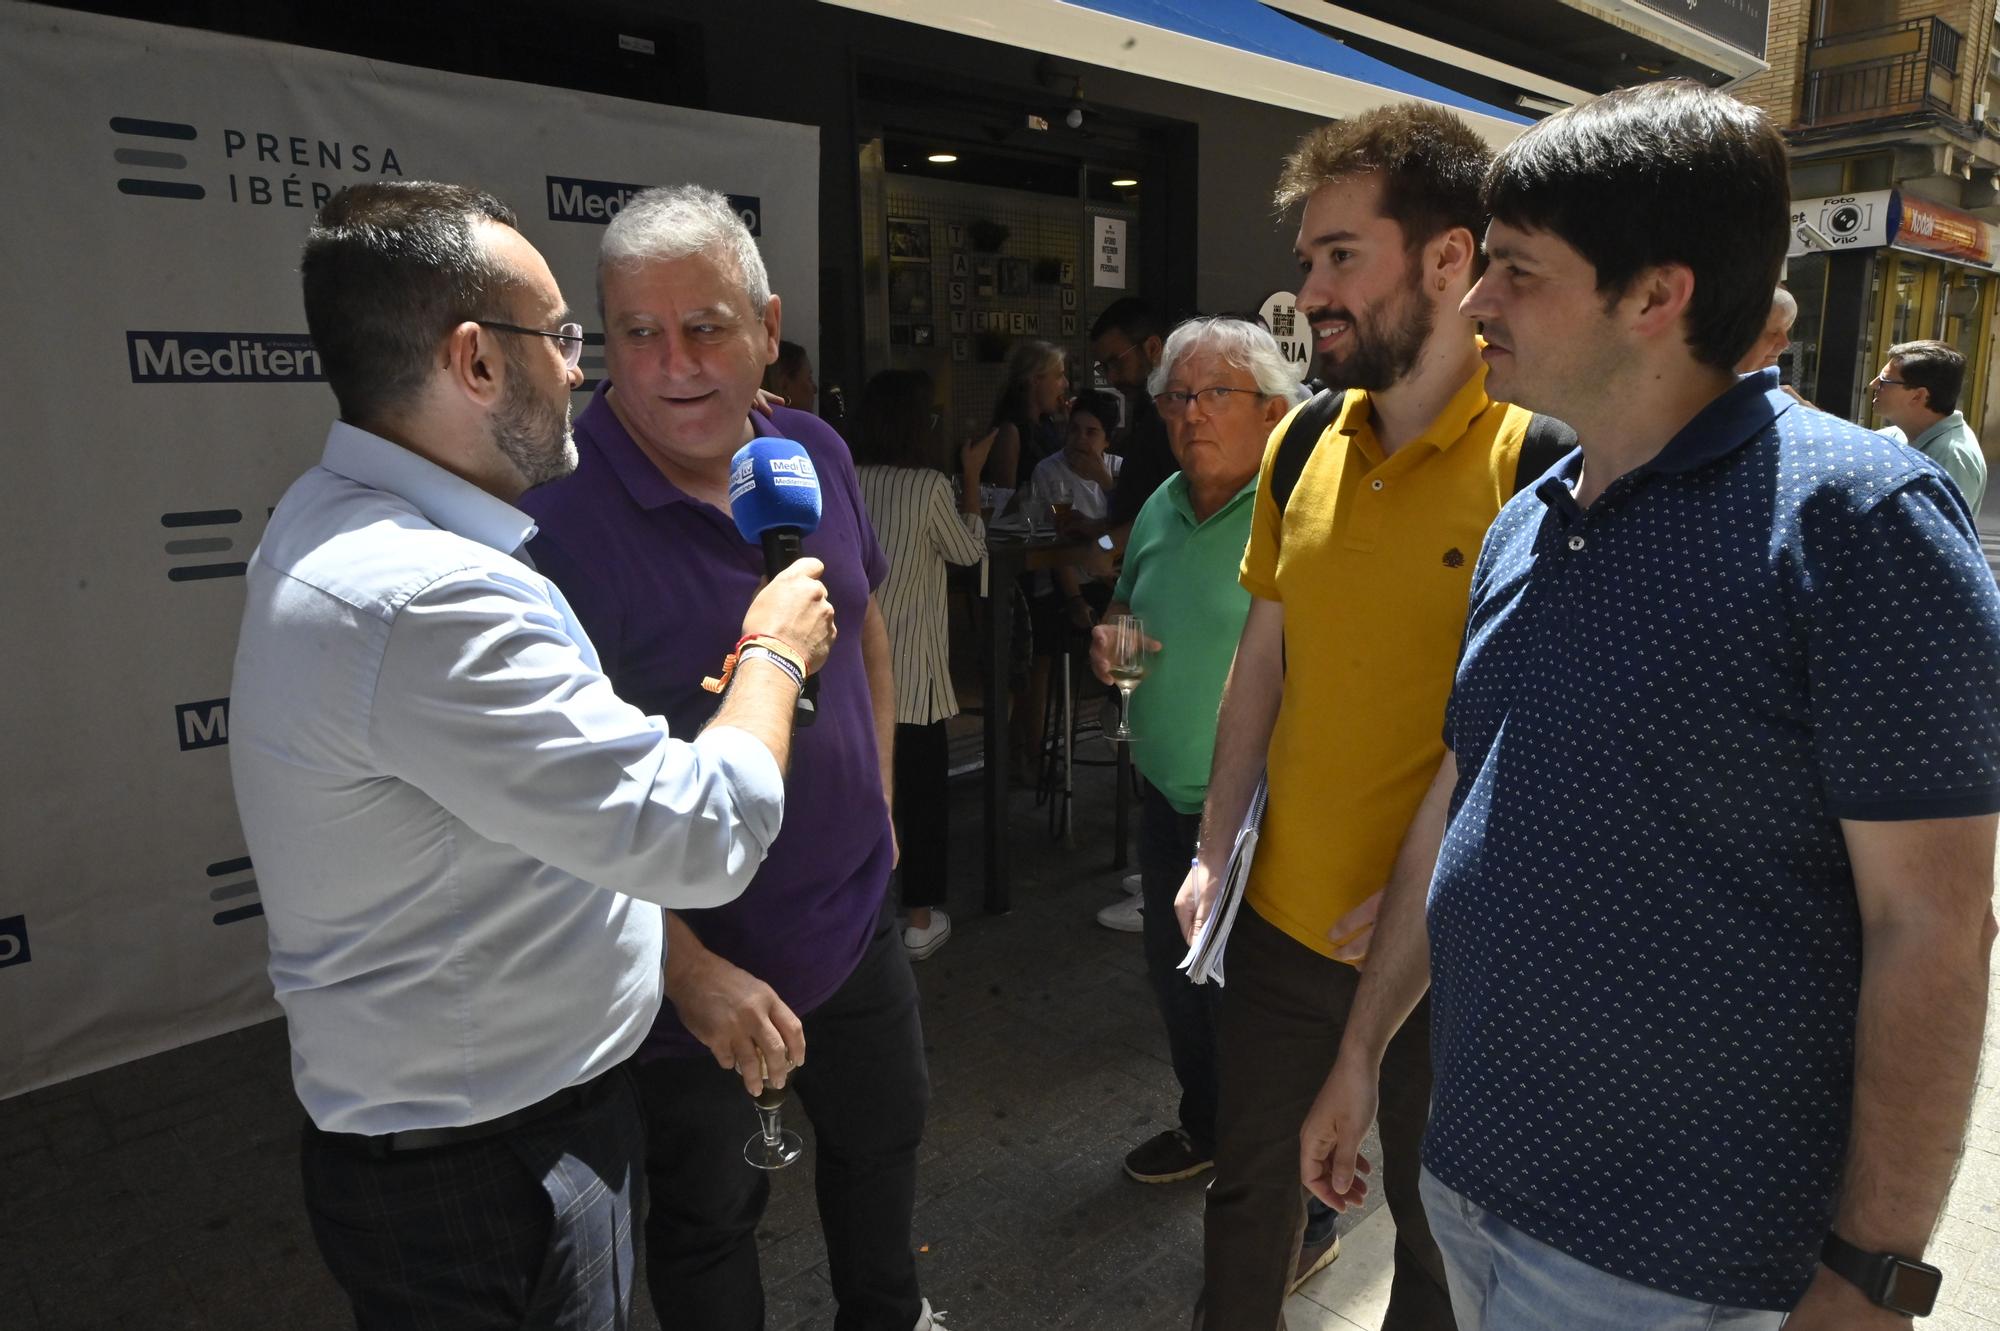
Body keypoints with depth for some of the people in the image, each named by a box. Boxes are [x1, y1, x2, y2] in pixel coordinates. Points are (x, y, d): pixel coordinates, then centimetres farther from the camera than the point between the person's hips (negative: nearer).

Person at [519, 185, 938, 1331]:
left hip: (856, 916, 7)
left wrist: (877, 801, 10)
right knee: (706, 1216, 18)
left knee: (886, 1134, 28)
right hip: (690, 957, -6)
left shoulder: (816, 454, -3)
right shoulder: (555, 508, -23)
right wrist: (690, 968, -22)